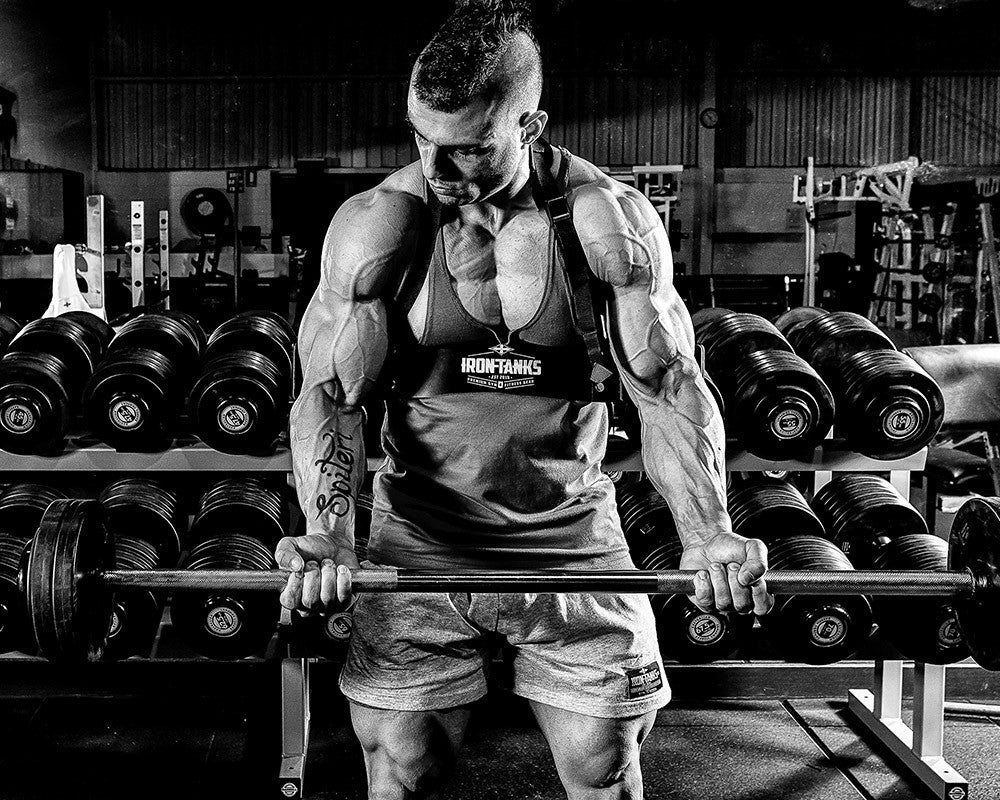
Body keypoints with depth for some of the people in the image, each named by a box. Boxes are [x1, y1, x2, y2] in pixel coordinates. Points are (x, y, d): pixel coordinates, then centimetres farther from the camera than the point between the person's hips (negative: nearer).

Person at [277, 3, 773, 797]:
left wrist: (709, 534, -25)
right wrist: (329, 533, -28)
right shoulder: (375, 223, -8)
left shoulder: (612, 220, -8)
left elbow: (670, 387, -10)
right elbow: (330, 392, -11)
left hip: (573, 539, 0)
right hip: (420, 543, 0)